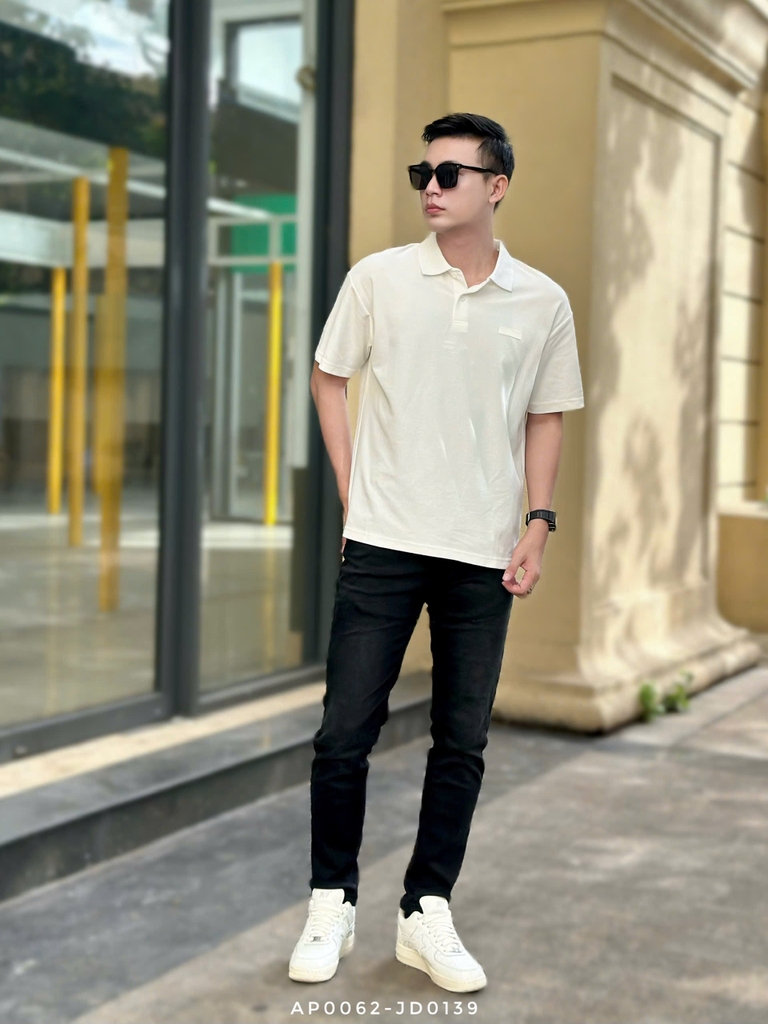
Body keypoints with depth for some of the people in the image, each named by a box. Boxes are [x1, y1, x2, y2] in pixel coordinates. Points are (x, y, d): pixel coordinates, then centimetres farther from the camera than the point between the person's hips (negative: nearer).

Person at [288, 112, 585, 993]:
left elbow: (546, 417, 12)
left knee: (462, 744, 6)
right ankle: (332, 904, 18)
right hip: (383, 541, -1)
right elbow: (328, 377, 9)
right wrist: (352, 489, 1)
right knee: (344, 732, 0)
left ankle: (427, 914, 20)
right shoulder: (378, 278, 1)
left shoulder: (543, 303, 3)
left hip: (484, 554, 1)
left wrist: (539, 522, 2)